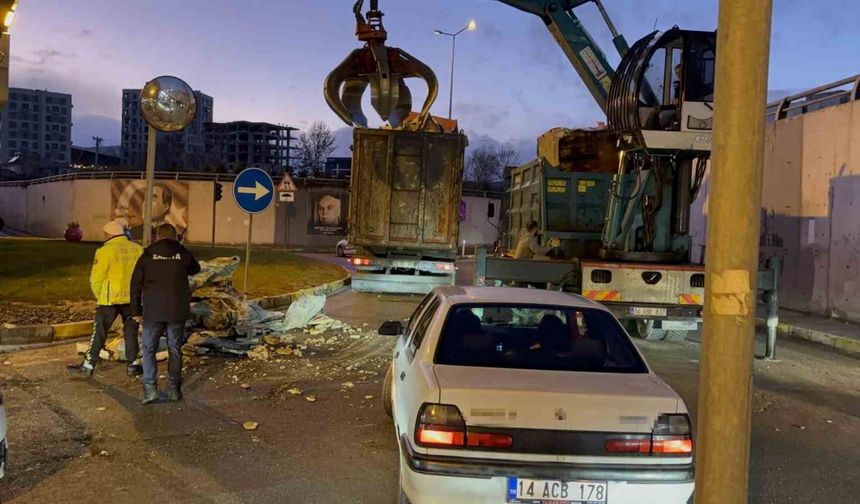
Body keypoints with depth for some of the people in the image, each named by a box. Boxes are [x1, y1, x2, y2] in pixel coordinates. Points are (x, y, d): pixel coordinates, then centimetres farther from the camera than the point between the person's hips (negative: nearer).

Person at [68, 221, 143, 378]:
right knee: (131, 332, 13)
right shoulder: (138, 249, 2)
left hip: (110, 299, -4)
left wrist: (100, 297, 6)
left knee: (99, 332, 6)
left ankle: (88, 366, 10)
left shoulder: (105, 251, -11)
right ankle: (133, 365, 15)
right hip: (132, 298, 4)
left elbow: (96, 279, -9)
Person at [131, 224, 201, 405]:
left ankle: (150, 388, -1)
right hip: (177, 310, 1)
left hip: (153, 310, -1)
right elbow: (195, 269, 23)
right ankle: (174, 388, 16)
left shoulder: (147, 254, 1)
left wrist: (136, 309, 9)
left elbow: (136, 283, 2)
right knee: (175, 349, 11)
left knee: (149, 349, 9)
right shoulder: (183, 254, 2)